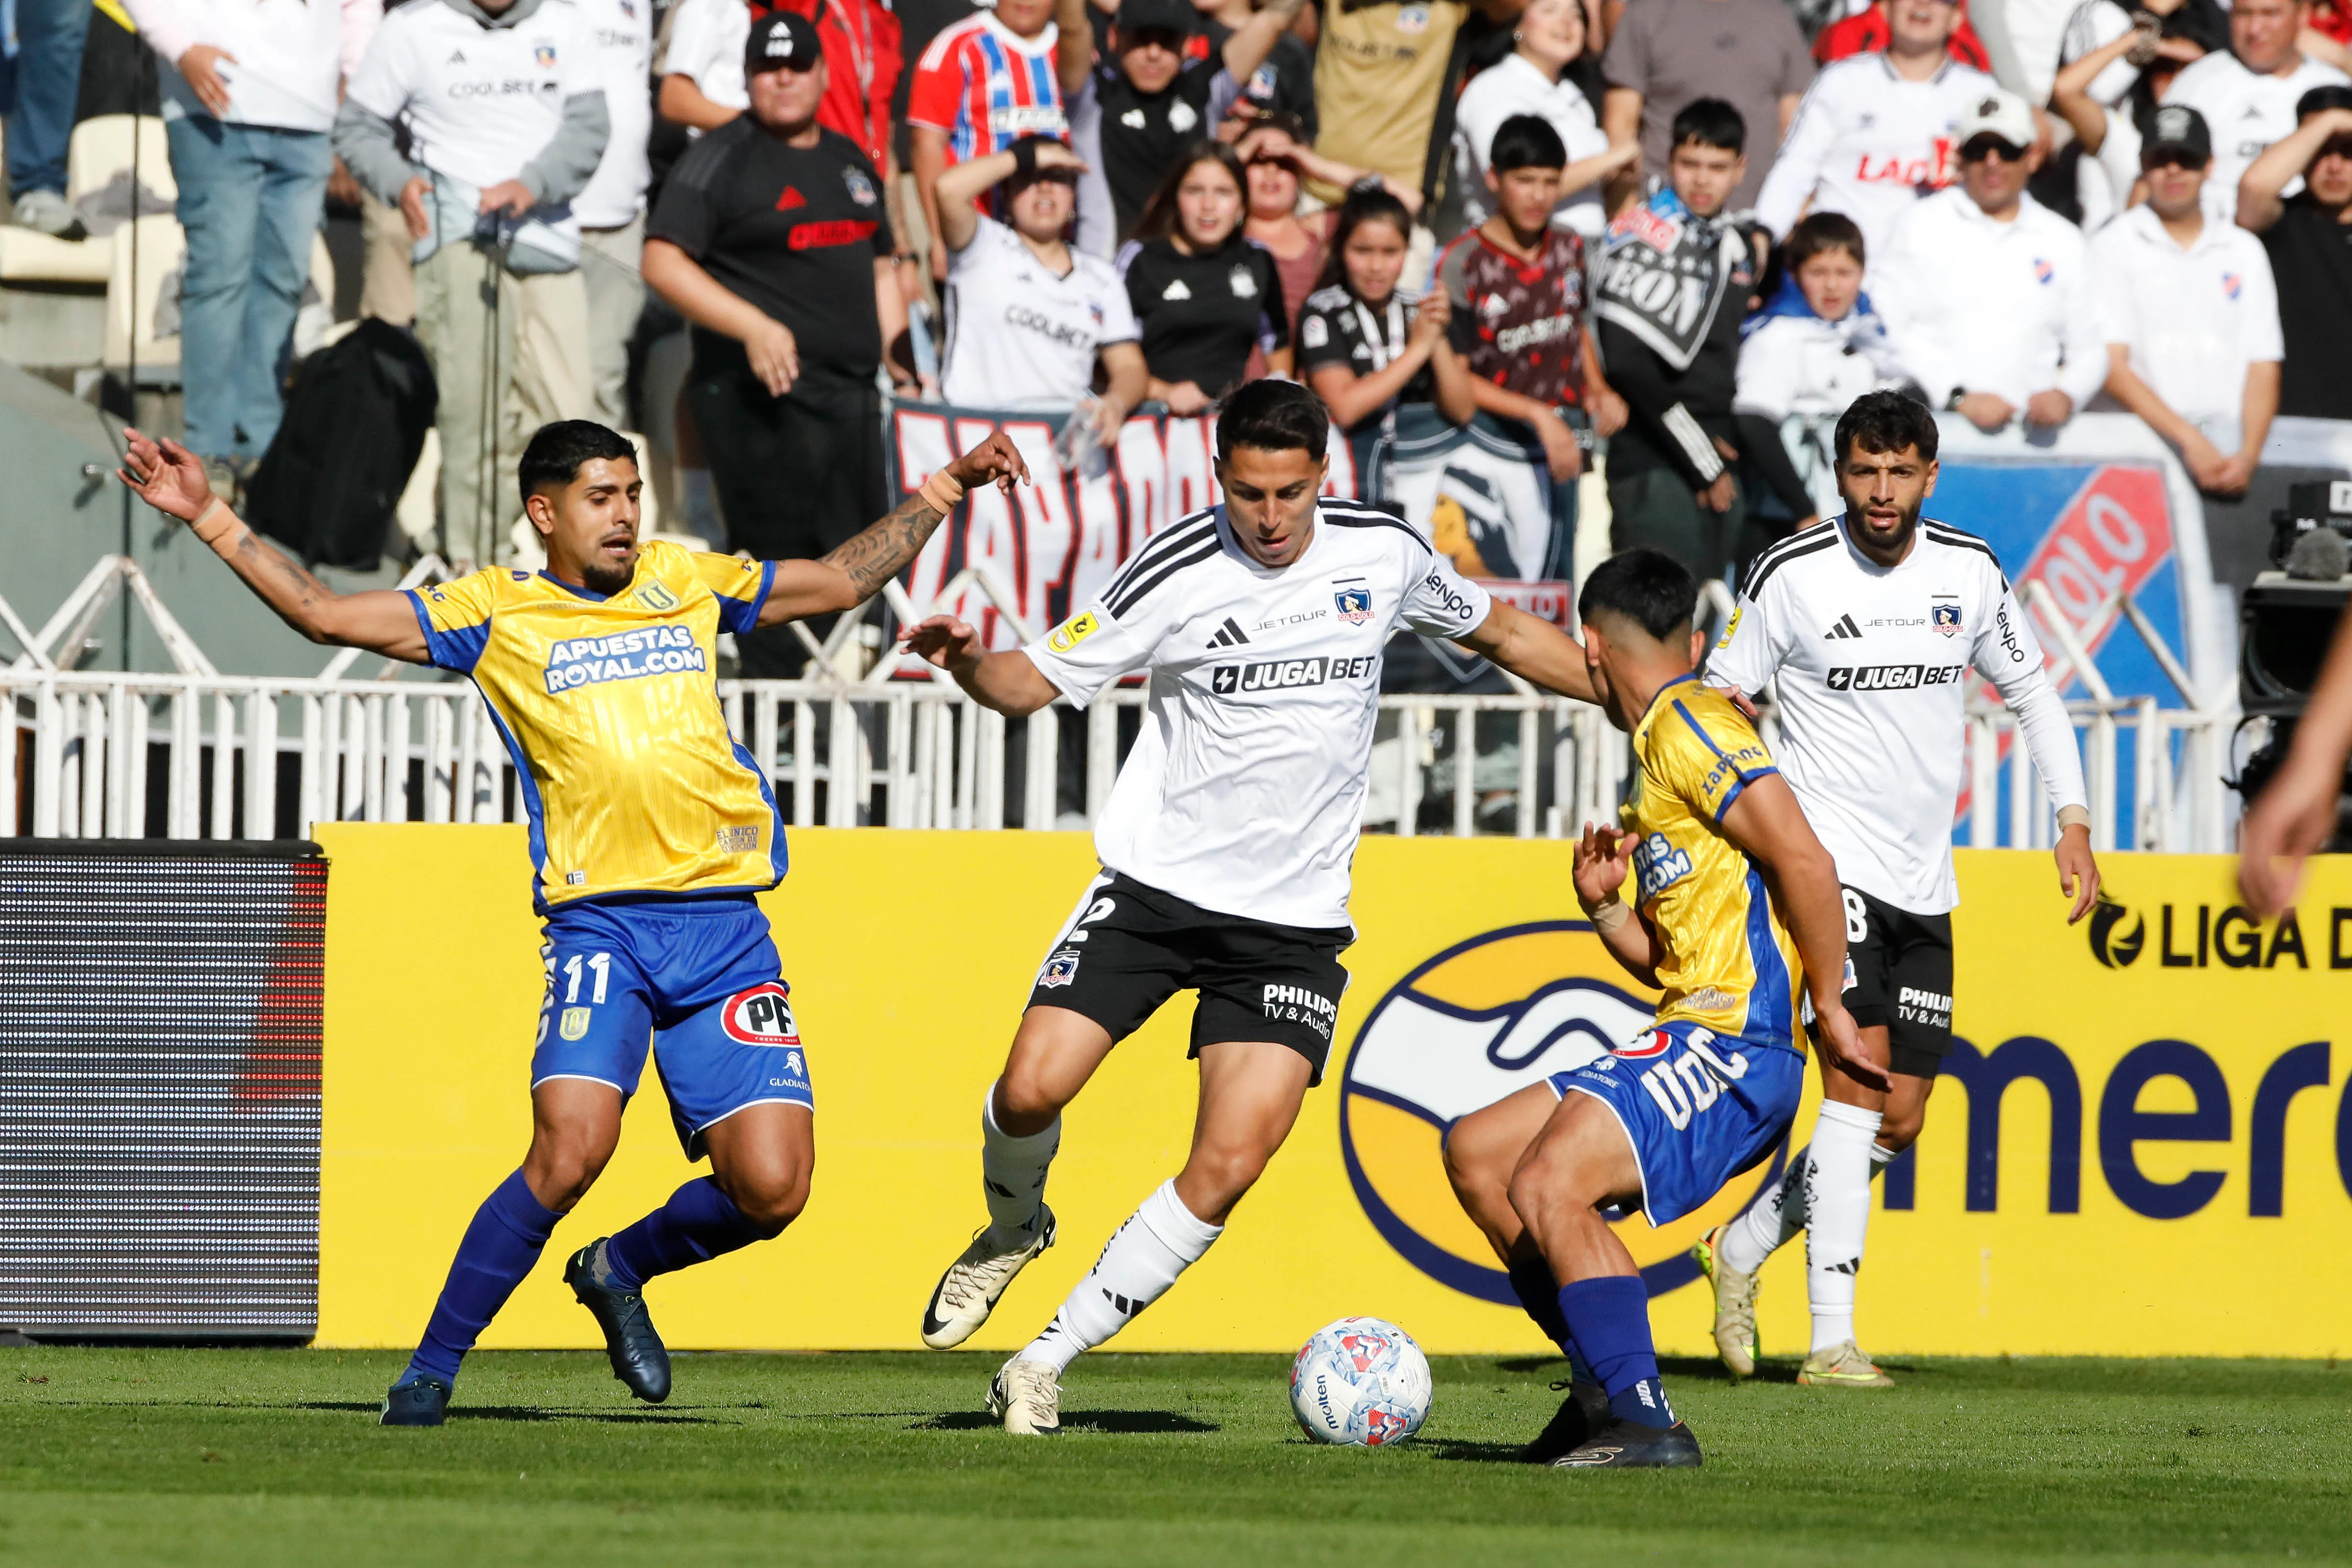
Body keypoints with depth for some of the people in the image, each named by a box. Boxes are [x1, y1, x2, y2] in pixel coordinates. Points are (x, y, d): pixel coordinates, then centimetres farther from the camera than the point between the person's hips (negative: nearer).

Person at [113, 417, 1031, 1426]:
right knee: (571, 1146, -24)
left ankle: (619, 1270, 25)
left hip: (724, 923, 4)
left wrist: (945, 488, 28)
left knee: (770, 1189, -6)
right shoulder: (495, 612, 7)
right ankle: (431, 1369, -8)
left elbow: (842, 581, 30)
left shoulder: (687, 583, 17)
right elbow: (321, 614, 5)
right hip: (599, 925, -4)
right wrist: (209, 519, -1)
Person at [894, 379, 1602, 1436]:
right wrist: (969, 664, -27)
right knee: (1033, 1088, -17)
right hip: (1155, 883, -1)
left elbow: (1502, 634, 18)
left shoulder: (1385, 554, -1)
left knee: (1227, 1169, -12)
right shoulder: (1175, 575, -9)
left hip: (1294, 921, 1)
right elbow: (1038, 680, -4)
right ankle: (1013, 1225, 20)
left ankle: (1044, 1366, -1)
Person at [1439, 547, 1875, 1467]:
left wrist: (1829, 1009, -14)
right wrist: (1602, 905, 11)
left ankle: (1644, 1421, -24)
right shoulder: (1658, 754, 25)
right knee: (1476, 1151, 13)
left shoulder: (1691, 724, -7)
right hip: (1692, 1044, 11)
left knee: (1548, 1185, -27)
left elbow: (1803, 860, -19)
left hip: (1733, 1044, -11)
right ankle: (1608, 1381, 12)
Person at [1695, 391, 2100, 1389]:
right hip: (1826, 863, -5)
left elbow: (2030, 690, 17)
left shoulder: (1969, 571, 3)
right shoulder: (1790, 576, -8)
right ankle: (1831, 1339, -21)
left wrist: (2074, 824, 11)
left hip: (1924, 886, 5)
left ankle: (1744, 1245, 29)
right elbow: (1716, 703, 0)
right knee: (1860, 1084, -19)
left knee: (1899, 1121, 7)